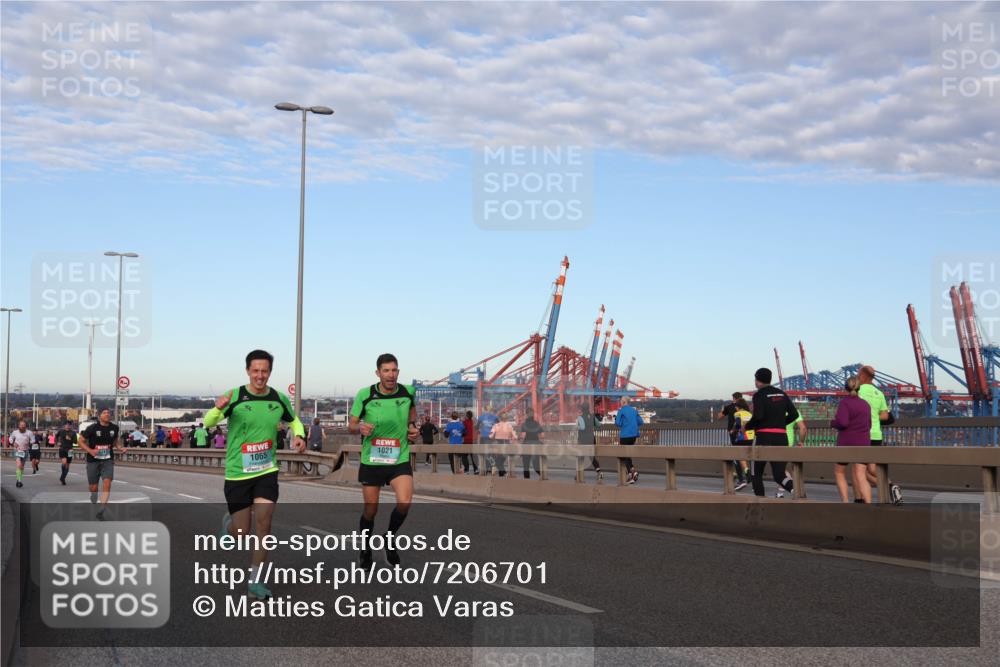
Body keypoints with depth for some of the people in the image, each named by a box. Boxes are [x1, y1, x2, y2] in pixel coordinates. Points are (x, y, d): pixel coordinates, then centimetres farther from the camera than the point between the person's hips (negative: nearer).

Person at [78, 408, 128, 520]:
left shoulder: (114, 428, 1)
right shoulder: (92, 428, -10)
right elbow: (81, 441, -4)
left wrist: (121, 449, 0)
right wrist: (90, 451, -20)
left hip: (108, 461, 2)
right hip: (93, 461, -2)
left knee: (107, 483, -18)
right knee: (93, 488, 5)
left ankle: (101, 511, -17)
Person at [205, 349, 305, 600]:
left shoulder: (279, 399, -1)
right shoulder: (235, 396, -12)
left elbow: (294, 420, 18)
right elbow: (209, 423, -21)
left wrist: (299, 435, -5)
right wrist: (218, 409, -43)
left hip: (266, 471, 2)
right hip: (237, 473, -2)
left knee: (263, 522, -11)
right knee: (241, 531, 5)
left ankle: (255, 580, 1)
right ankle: (228, 523, 43)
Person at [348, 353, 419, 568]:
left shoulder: (408, 392, -3)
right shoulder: (365, 395, -9)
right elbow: (351, 425, -2)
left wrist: (412, 426, 3)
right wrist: (360, 427, -24)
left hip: (400, 459, 1)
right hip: (371, 460, -1)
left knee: (404, 502, -20)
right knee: (370, 510, 7)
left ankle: (390, 538, 9)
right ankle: (365, 549, 33)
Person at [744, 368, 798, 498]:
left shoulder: (759, 395, -7)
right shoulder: (781, 394, 11)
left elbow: (758, 417, -19)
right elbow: (794, 414, 9)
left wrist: (747, 426, -1)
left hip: (763, 437, -5)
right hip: (781, 437, 5)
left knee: (756, 473, 11)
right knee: (779, 474, 3)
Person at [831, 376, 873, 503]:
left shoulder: (844, 402, -10)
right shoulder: (865, 404, 9)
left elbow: (843, 423, -22)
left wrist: (832, 424, -1)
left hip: (846, 444, -4)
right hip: (862, 444, 4)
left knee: (839, 473, 15)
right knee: (860, 477, -2)